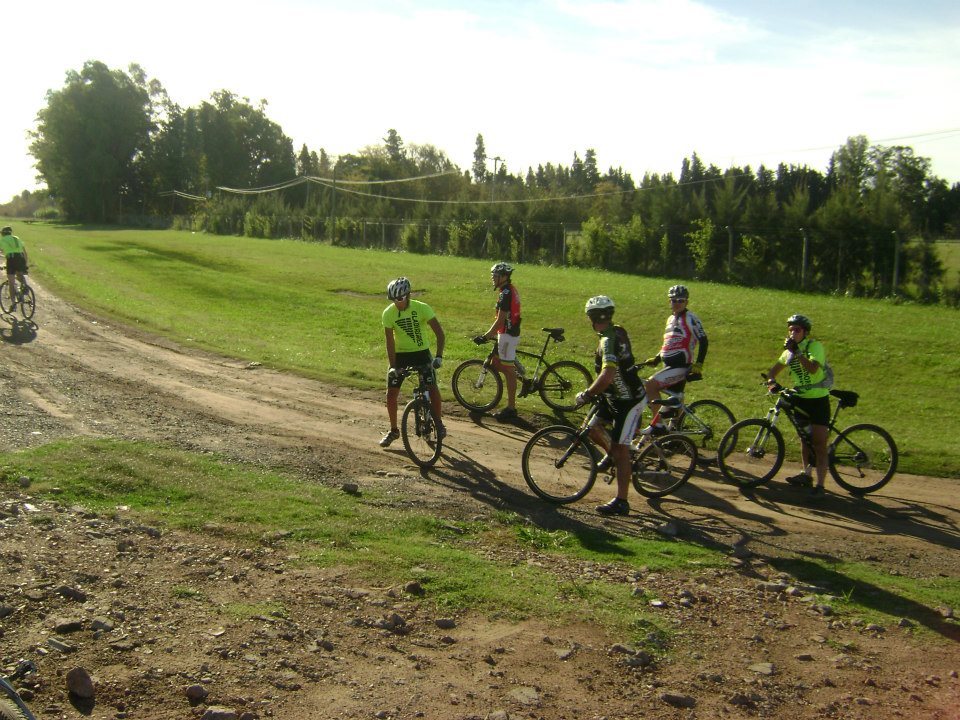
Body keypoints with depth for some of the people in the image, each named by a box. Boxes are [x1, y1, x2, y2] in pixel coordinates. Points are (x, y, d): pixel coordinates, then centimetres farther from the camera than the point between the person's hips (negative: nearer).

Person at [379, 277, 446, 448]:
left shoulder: (422, 308, -19)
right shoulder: (388, 314, -14)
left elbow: (439, 332, -21)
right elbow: (390, 341, -15)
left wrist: (439, 356, -32)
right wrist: (393, 366, -23)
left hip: (421, 352, -2)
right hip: (400, 354, 2)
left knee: (433, 389, -14)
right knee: (391, 393, -2)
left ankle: (439, 424, 6)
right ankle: (393, 430, 15)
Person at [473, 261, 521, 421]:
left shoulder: (505, 293, -17)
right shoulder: (510, 289, 13)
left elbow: (501, 319, -21)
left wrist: (486, 336, -17)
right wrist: (491, 334, 22)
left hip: (508, 335, -10)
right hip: (510, 333, 10)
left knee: (508, 369, -5)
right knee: (496, 363, 18)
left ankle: (511, 409, 0)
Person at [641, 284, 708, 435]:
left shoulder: (690, 319, -7)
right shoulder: (671, 319, 18)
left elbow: (703, 341, -11)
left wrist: (698, 365, -16)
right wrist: (656, 358, 16)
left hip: (681, 366, -9)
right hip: (669, 366, 9)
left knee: (650, 384, -20)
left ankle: (658, 425, -15)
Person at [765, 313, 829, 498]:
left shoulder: (815, 346, -14)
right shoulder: (790, 350, 7)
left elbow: (812, 368, -32)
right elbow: (775, 368, 11)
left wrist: (796, 352, -35)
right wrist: (771, 379, -10)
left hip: (818, 400, -7)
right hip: (800, 399, 7)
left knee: (819, 443, -7)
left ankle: (820, 485, -7)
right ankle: (806, 475, 30)